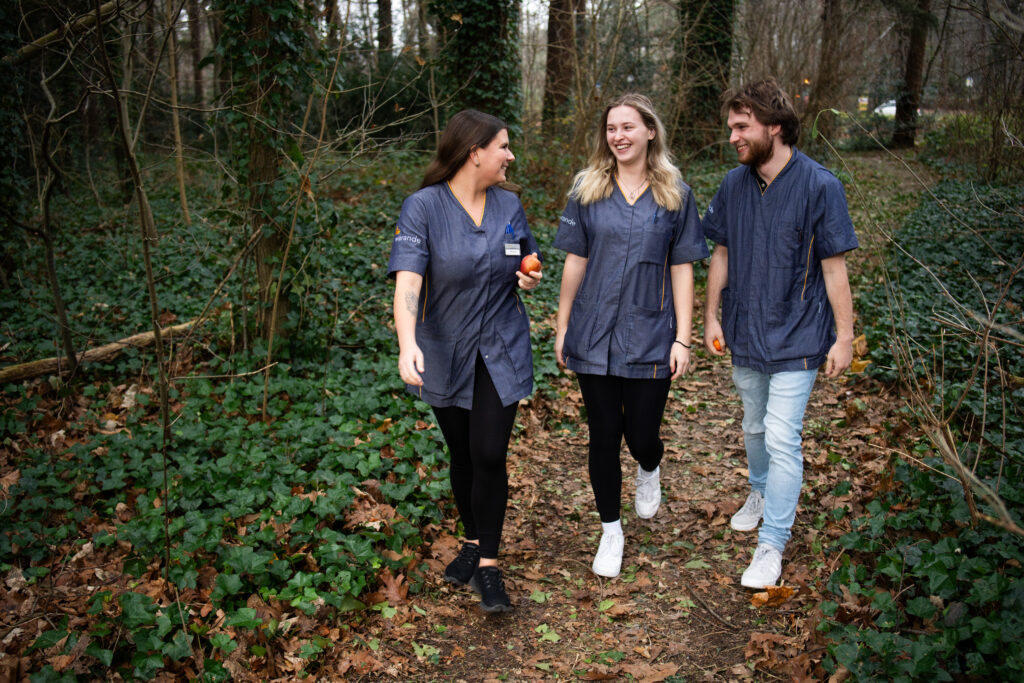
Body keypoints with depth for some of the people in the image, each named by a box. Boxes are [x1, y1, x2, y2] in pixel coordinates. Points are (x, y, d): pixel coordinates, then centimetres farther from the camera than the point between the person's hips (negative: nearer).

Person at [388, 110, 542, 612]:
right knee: (462, 455, 12)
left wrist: (529, 278, -6)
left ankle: (488, 565, 9)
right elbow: (408, 279, -25)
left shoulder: (509, 205, 2)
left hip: (501, 351, 2)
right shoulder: (423, 207, -13)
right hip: (445, 353, -1)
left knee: (489, 455, -6)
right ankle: (474, 542, 36)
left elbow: (526, 264, 19)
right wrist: (407, 344, -41)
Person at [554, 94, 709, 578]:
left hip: (649, 337, -1)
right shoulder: (587, 189, 3)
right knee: (603, 437, 7)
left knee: (642, 437, 3)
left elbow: (681, 269, 2)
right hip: (593, 336, 1)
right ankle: (610, 531, 26)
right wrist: (562, 328, 6)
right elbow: (575, 261, 6)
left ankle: (649, 470, 42)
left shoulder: (675, 194, 1)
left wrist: (683, 339, -2)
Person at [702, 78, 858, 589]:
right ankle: (761, 491, 48)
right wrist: (711, 316, 8)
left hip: (796, 337, -5)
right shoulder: (734, 185, -1)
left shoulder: (819, 187, -15)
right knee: (754, 427, 22)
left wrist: (844, 336, -10)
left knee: (782, 438, -6)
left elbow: (834, 268, -12)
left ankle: (772, 543, 5)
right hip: (745, 333, 5)